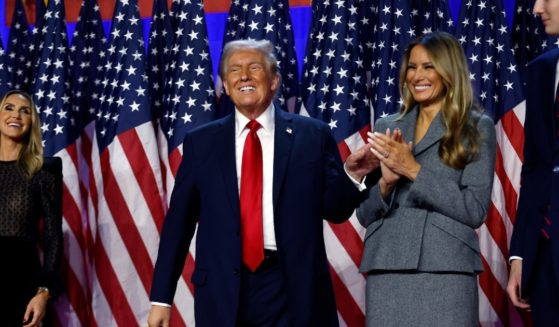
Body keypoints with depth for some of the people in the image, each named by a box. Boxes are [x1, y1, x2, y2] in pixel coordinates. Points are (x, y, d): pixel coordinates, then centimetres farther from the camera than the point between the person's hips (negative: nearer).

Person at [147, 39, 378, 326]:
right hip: (223, 290, 1)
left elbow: (334, 211, 5)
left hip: (294, 288, -1)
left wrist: (353, 174, -14)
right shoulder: (201, 142, 6)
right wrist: (161, 297, 3)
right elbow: (179, 222, 6)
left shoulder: (312, 135, 3)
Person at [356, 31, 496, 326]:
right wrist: (386, 183, -8)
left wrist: (414, 170, -11)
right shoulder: (386, 128, 13)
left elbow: (475, 211, -6)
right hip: (385, 269, 3)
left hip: (445, 270, -3)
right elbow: (364, 215, 12)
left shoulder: (477, 128, 3)